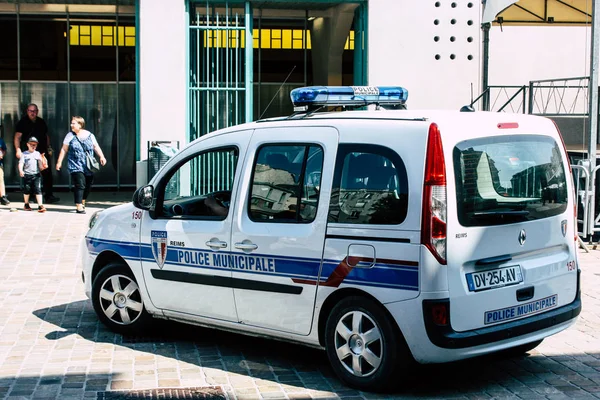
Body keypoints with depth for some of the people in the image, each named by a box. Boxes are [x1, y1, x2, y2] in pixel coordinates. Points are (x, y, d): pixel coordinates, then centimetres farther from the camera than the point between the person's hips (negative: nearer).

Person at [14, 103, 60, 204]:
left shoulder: (41, 122, 15)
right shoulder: (23, 122, 1)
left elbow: (46, 135, 24)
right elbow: (17, 137, -4)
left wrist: (49, 148, 16)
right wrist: (18, 150, -14)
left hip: (42, 152, 4)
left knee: (47, 174, -2)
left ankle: (49, 195, 1)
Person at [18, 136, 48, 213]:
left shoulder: (38, 154, 15)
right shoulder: (24, 154, 7)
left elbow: (40, 164, 13)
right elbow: (21, 163, -3)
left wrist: (43, 166, -9)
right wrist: (21, 170, -20)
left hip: (36, 175, 1)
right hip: (27, 174, 0)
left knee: (38, 190, -9)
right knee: (27, 190, 8)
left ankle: (40, 206, -13)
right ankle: (26, 204, 27)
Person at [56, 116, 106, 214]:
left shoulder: (89, 135, 6)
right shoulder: (70, 136, 2)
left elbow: (96, 147, 10)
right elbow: (64, 149, 5)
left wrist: (101, 156, -4)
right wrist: (59, 161, 2)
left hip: (88, 166, 3)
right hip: (76, 166, -3)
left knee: (88, 185, 10)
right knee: (80, 185, -13)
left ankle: (82, 202, 33)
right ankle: (79, 207, -9)